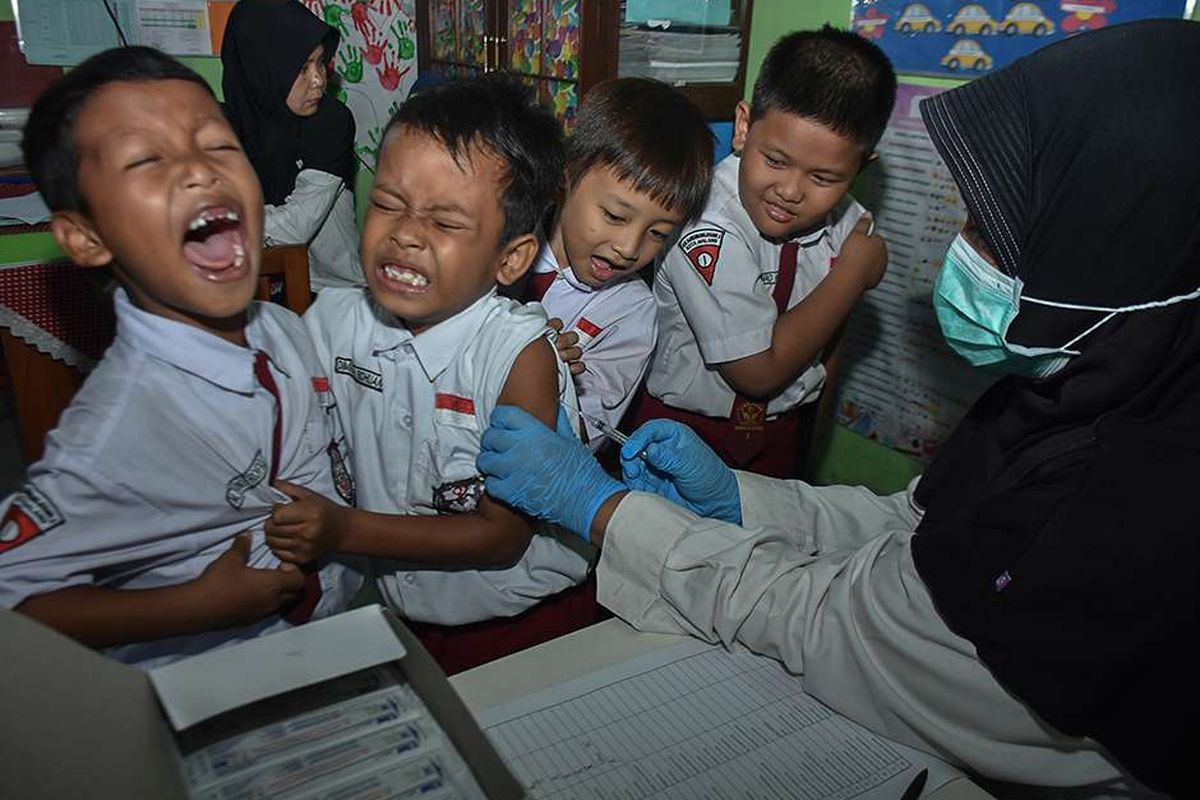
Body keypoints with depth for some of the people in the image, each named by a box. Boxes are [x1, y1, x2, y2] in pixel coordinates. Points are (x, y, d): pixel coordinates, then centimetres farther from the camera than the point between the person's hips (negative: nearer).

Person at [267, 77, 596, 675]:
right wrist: (298, 539, -11)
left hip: (520, 623, -3)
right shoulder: (328, 322, -6)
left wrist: (345, 530, -19)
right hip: (384, 615, 4)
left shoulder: (519, 353, -19)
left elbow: (502, 534, -15)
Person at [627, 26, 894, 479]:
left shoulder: (845, 221, -9)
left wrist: (814, 432, 14)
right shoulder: (706, 230, -30)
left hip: (786, 433, 6)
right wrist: (855, 271, -19)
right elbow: (759, 370, -26)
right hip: (686, 432, -6)